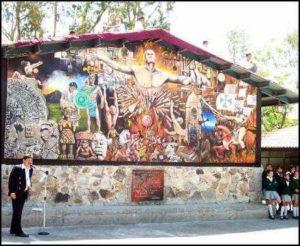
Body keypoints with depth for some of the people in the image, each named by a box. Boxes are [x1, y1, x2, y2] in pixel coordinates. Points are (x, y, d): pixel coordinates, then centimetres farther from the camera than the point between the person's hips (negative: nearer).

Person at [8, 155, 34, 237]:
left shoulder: (30, 169, 8)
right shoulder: (17, 168, -12)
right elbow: (11, 180, -13)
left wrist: (29, 186, 3)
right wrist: (12, 192, -18)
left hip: (24, 193, 7)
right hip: (17, 193, -7)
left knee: (18, 212, 14)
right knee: (17, 212, -6)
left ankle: (13, 229, 23)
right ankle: (18, 231, -6)